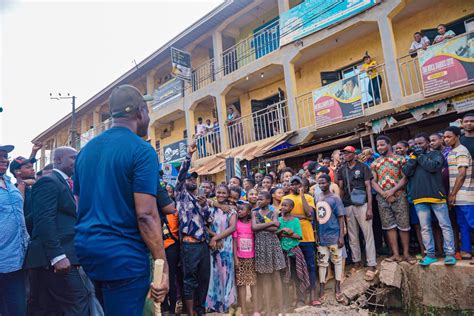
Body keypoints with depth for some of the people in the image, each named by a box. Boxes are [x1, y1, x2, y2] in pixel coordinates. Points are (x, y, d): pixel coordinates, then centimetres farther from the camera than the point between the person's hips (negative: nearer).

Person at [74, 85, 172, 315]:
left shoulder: (87, 149, 10)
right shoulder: (141, 150, -13)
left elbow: (78, 206, 14)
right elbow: (145, 215, -20)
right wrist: (162, 266, -14)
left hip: (84, 248, 8)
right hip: (122, 255, -8)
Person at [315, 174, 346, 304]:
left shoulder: (335, 198, -8)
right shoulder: (317, 199, 5)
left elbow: (341, 218, -7)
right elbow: (316, 217, 10)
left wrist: (341, 236, -11)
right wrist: (316, 234, 8)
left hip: (334, 236, -4)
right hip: (321, 236, 4)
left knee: (337, 260, 9)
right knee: (322, 262, 10)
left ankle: (338, 288, 22)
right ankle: (321, 288, 20)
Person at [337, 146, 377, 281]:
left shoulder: (362, 167, 2)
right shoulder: (341, 170, 12)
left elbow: (368, 187, -2)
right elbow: (341, 189, 12)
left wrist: (369, 207, -9)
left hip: (362, 204, -4)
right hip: (347, 206, 4)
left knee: (368, 234, -3)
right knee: (352, 236, 9)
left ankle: (371, 265, 1)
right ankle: (357, 262, 20)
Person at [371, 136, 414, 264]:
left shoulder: (400, 159, 4)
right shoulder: (374, 163, 11)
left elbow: (405, 177, -4)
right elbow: (373, 182, 6)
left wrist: (393, 190, -15)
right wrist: (384, 193, -9)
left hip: (399, 196, -2)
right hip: (382, 198, 3)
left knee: (403, 225, 0)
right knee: (389, 226, 4)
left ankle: (406, 254, 11)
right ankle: (396, 254, 10)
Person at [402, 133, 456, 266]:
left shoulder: (436, 154, 7)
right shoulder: (412, 157, 18)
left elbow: (433, 166, -14)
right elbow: (406, 172, 2)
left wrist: (420, 156, -3)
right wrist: (414, 157, -2)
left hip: (436, 195, -3)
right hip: (419, 198, 4)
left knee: (445, 225, 1)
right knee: (425, 228, 7)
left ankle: (449, 253, 9)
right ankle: (430, 254, 14)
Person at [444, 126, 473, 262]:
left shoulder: (460, 151, -10)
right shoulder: (452, 152, 17)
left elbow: (461, 174, -16)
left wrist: (453, 194, -13)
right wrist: (451, 194, 16)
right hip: (459, 196, 9)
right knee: (462, 224, 11)